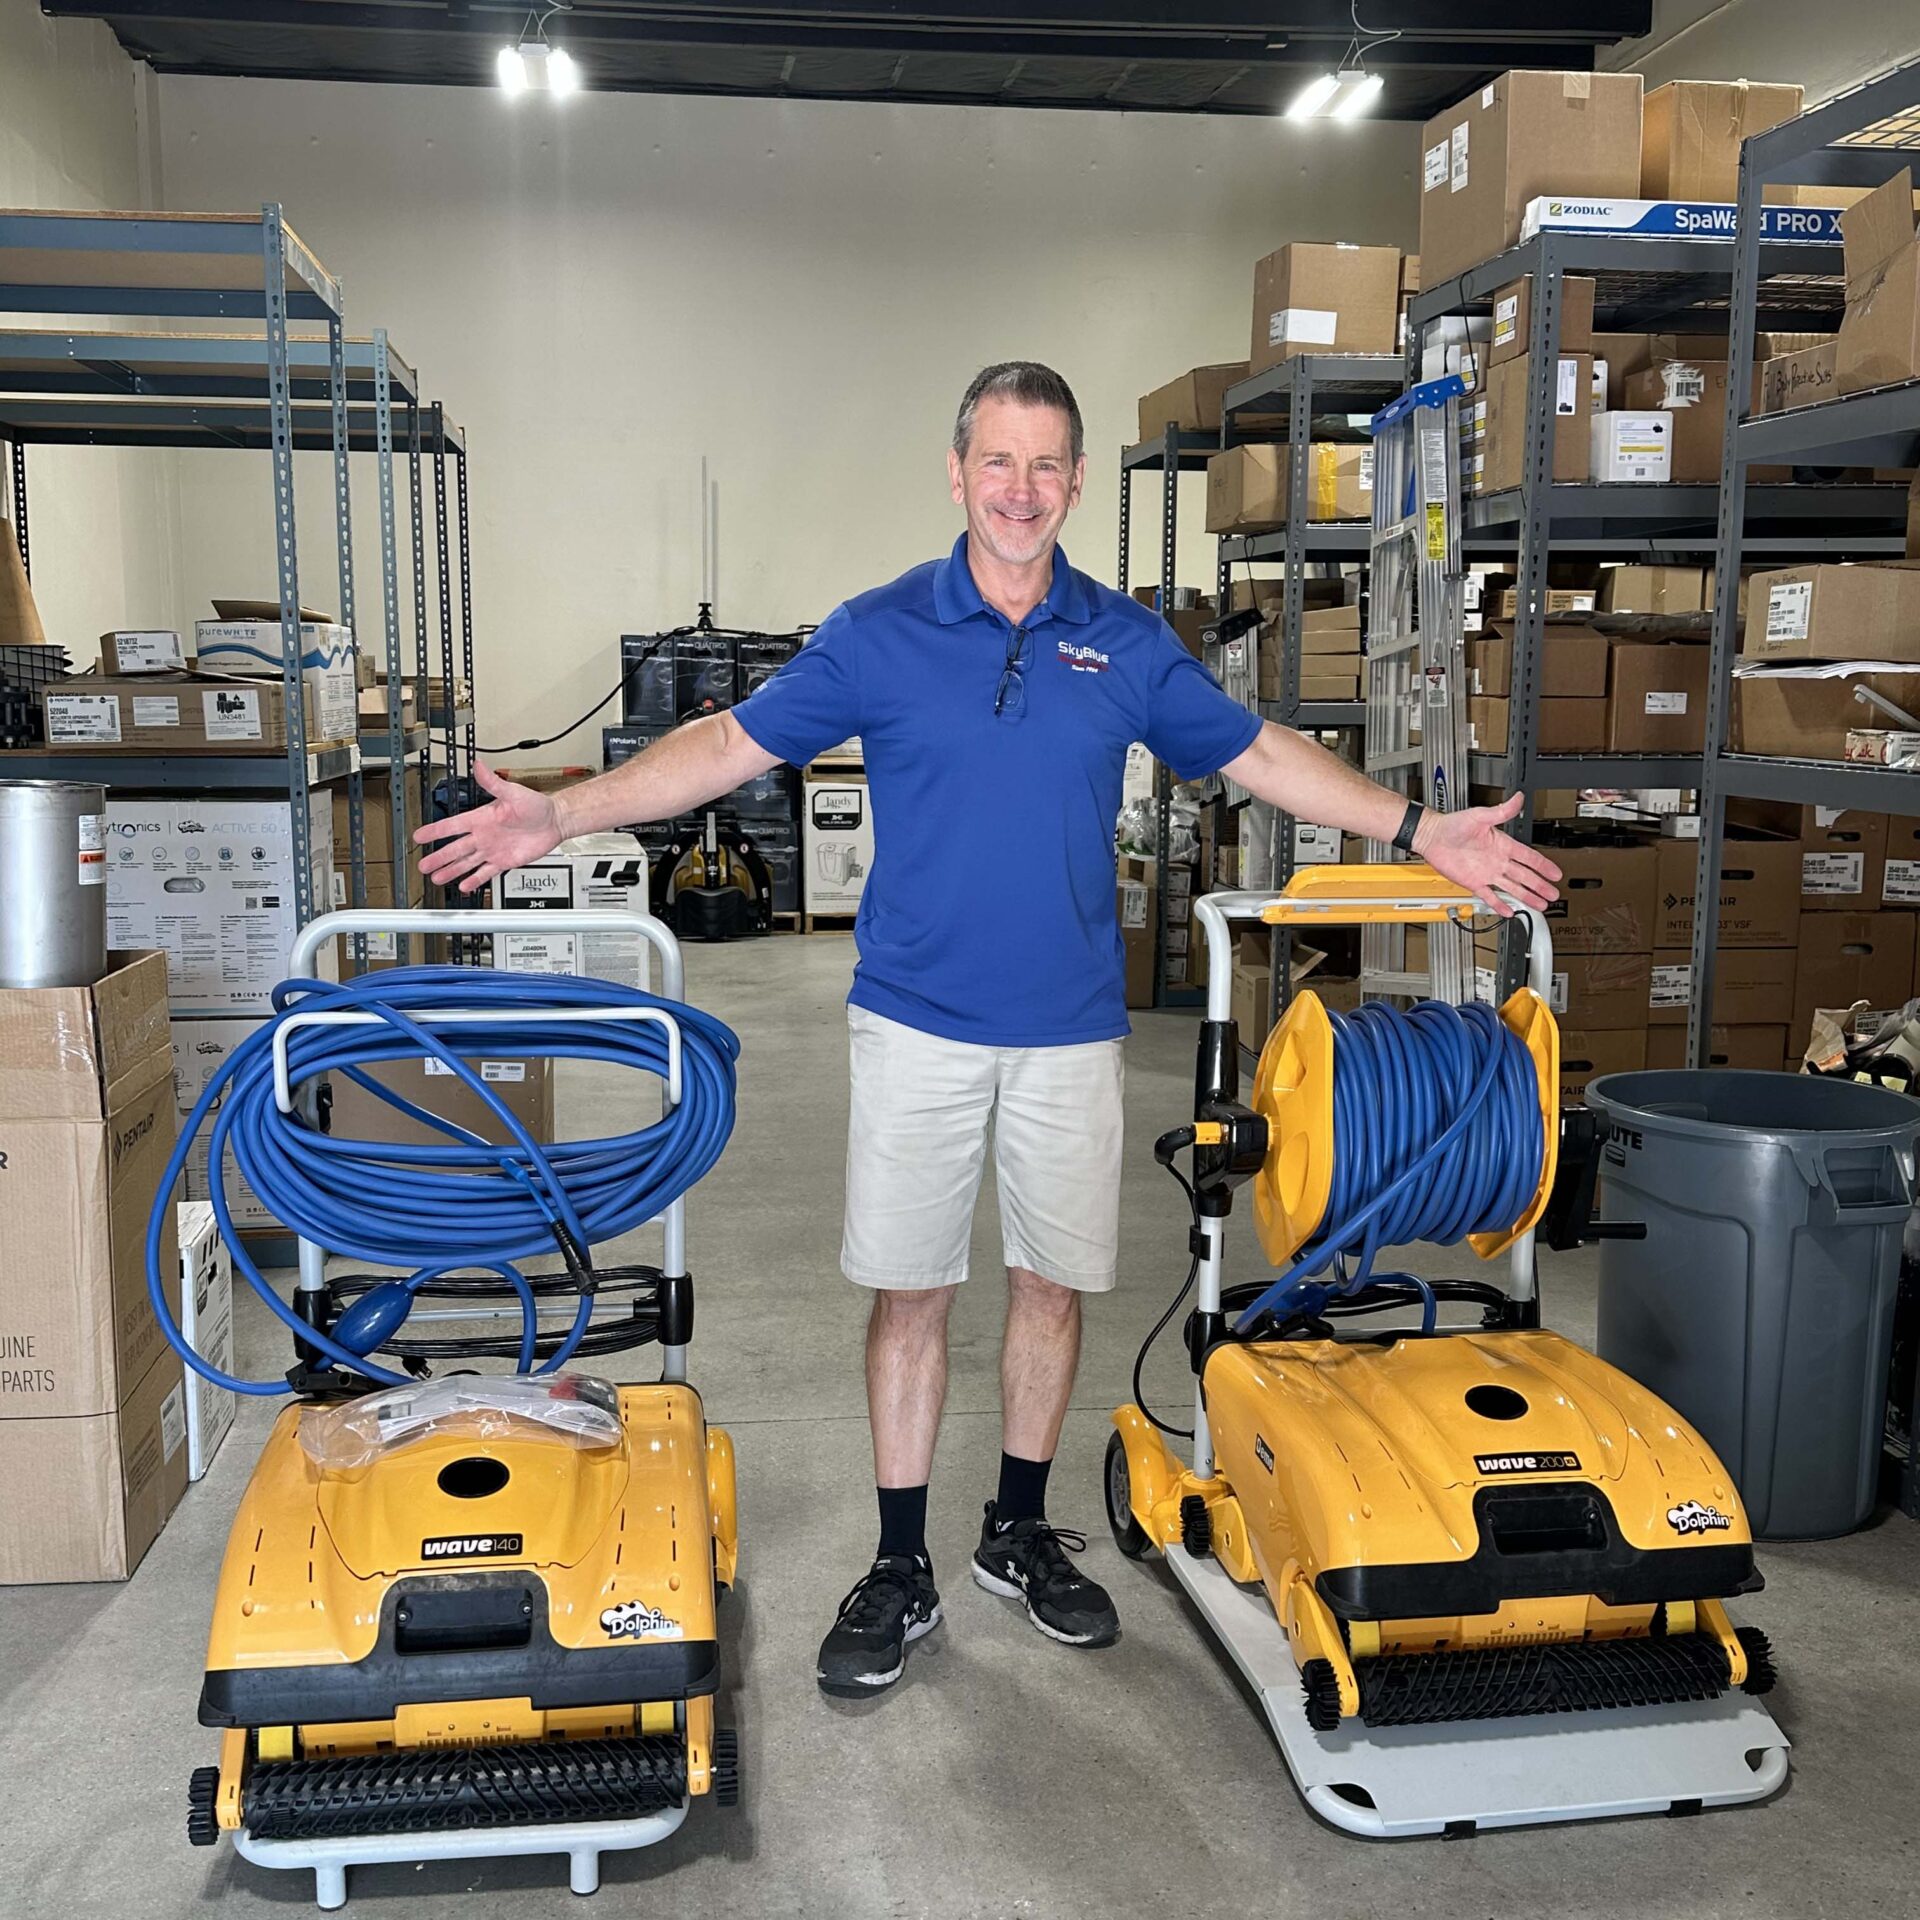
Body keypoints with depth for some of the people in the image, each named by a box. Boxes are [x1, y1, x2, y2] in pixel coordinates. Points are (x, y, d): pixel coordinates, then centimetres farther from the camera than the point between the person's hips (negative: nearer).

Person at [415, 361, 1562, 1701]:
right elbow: (734, 744, -3)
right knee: (910, 1291, 4)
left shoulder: (1128, 642, 4)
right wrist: (560, 815, -11)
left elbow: (1259, 753, 9)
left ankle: (1021, 1532, 30)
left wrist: (1422, 832, 4)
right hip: (919, 1024, -2)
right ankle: (903, 1570, 18)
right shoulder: (879, 633, -2)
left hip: (1071, 1030, 2)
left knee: (1055, 1283, 11)